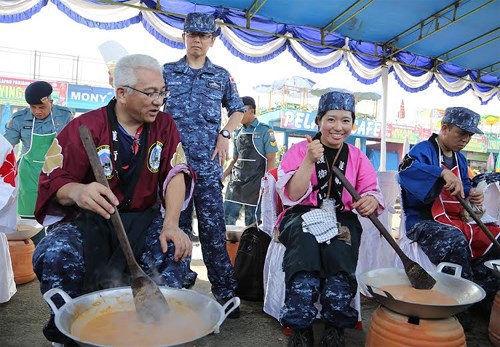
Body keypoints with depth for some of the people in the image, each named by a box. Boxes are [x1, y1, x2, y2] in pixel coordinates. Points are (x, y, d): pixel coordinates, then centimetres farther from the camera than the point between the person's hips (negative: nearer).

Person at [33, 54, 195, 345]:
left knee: (176, 250, -26)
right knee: (54, 256, -29)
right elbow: (54, 181, -10)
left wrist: (171, 225, -25)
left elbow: (176, 173, -9)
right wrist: (77, 191, -37)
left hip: (143, 219, 2)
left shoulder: (165, 125, 1)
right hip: (88, 219, -1)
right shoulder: (85, 127, -8)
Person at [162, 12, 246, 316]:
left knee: (213, 228, -2)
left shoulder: (222, 76, 12)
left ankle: (225, 291, 6)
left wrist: (225, 134, 1)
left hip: (208, 163, 0)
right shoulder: (167, 72, 11)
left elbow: (238, 110, 18)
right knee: (177, 224, 8)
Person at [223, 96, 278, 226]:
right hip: (236, 181, 5)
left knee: (251, 224, 1)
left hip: (255, 184, -5)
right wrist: (222, 176, 9)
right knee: (226, 219, 1)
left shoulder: (264, 131, -3)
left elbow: (271, 159, -6)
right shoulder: (238, 133, 14)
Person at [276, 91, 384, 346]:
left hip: (342, 219, 2)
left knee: (339, 246, -33)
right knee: (307, 238, -36)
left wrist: (371, 201, -25)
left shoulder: (358, 157, 10)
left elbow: (371, 193, 0)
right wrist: (310, 160, -21)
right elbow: (292, 196, -9)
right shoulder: (299, 150, 2)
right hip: (302, 217, -2)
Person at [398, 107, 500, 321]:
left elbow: (464, 186, 25)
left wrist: (470, 194, 0)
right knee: (455, 240, -35)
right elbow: (407, 168, -32)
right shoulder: (424, 150, -10)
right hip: (423, 223, -8)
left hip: (454, 222, 9)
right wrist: (443, 173, -44)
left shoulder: (460, 158, 17)